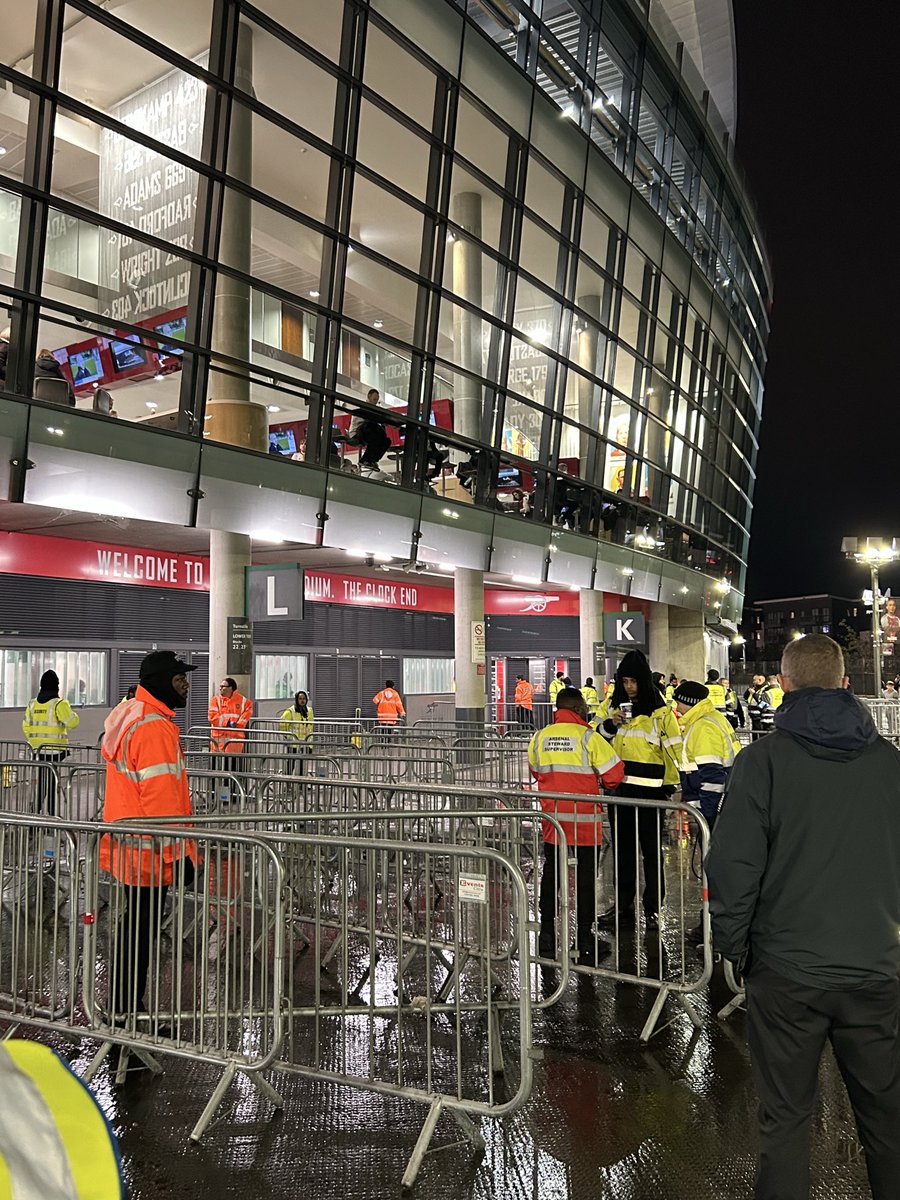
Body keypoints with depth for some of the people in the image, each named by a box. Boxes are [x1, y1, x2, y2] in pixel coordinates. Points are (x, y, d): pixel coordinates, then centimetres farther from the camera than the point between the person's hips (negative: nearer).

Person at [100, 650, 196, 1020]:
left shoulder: (128, 716, 11)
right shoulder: (155, 727, -22)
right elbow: (161, 798, -24)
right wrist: (177, 852, -20)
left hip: (127, 847, 10)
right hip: (150, 851, -10)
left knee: (134, 924, 20)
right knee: (141, 928, 3)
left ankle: (124, 1003, 32)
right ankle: (126, 1007, 15)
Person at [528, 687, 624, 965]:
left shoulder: (540, 737, 1)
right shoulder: (587, 737, -14)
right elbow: (614, 774, -12)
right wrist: (605, 785, 9)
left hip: (552, 816, 4)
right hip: (584, 819, -4)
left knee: (551, 873, 15)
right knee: (586, 877, 6)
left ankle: (547, 937, 20)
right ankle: (585, 942, 12)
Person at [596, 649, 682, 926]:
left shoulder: (659, 711, -5)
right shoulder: (610, 705, 7)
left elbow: (674, 748, -4)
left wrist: (674, 784, -8)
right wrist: (609, 725, -9)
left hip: (648, 789, -4)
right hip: (618, 787, 4)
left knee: (651, 849, 5)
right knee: (622, 847, 13)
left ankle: (653, 906, 17)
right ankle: (623, 903, 24)